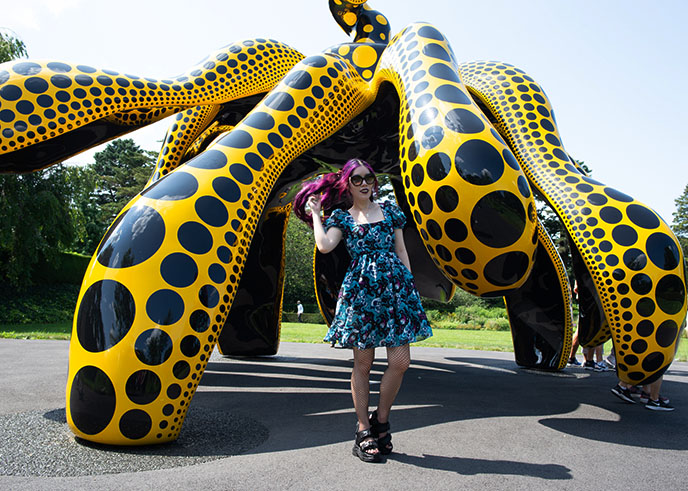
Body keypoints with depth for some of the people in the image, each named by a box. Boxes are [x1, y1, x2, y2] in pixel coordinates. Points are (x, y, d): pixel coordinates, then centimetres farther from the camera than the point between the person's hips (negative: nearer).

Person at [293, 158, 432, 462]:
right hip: (360, 289, -2)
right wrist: (315, 213, 3)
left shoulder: (390, 211, 16)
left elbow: (401, 252, 16)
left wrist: (410, 285, 9)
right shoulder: (341, 217, 10)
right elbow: (324, 246, -9)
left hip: (393, 284, 3)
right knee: (362, 363, 2)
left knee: (400, 361, -5)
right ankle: (364, 431, 15)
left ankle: (380, 420, 17)